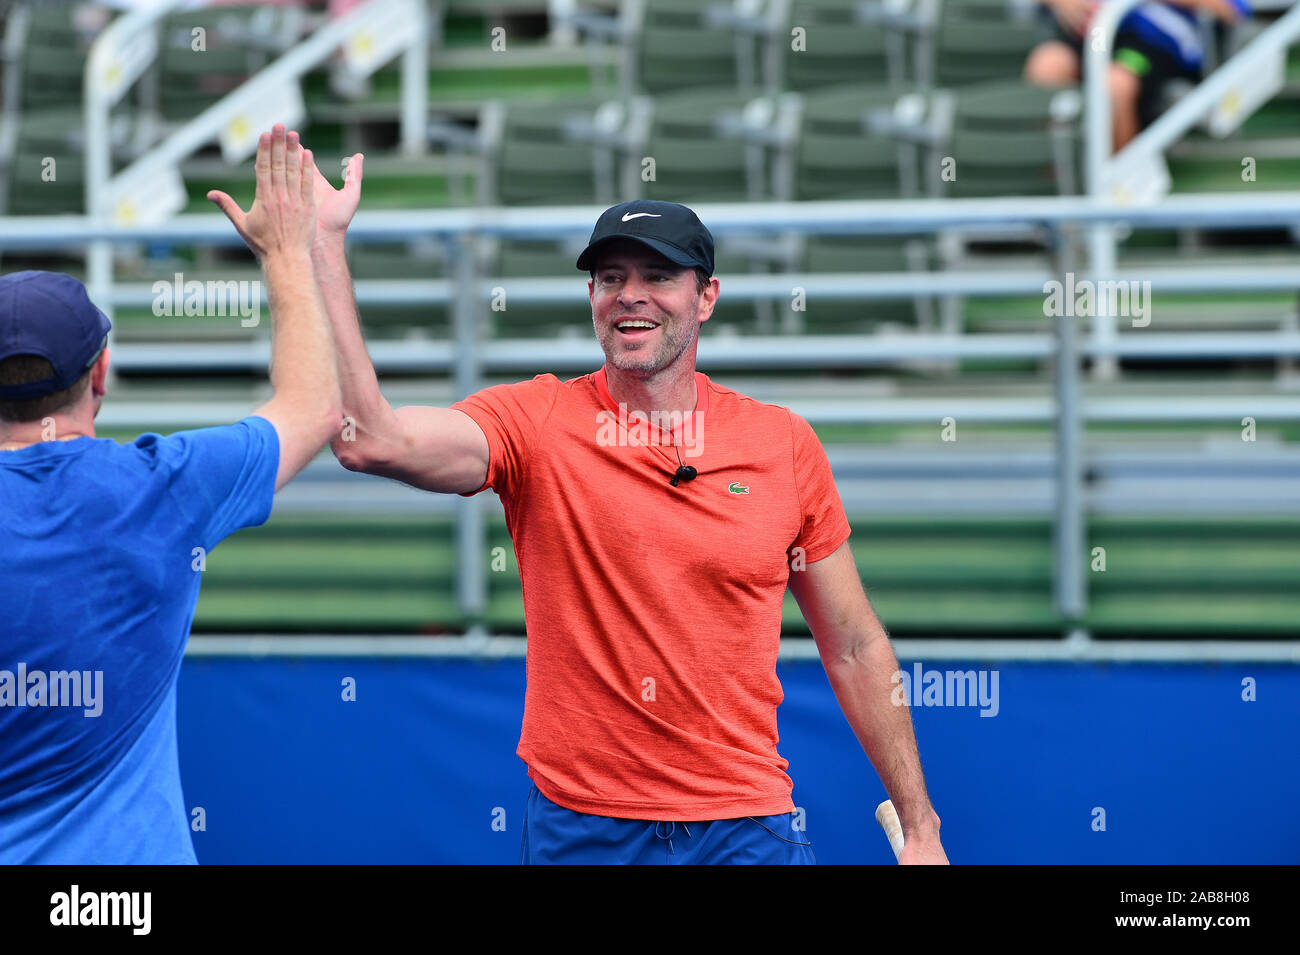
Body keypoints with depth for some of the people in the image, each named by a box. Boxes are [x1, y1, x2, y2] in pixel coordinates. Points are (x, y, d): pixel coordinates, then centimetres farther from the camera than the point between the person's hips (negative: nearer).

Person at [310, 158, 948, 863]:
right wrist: (322, 245, -27)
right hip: (578, 825, -1)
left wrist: (920, 830, 7)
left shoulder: (784, 444, 2)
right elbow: (371, 441, -23)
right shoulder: (536, 422, -4)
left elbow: (855, 651, 8)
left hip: (746, 824, 1)